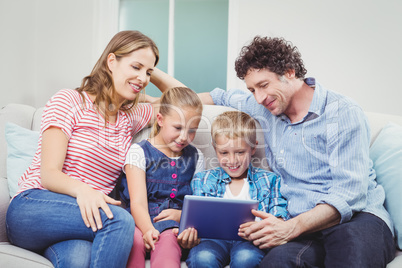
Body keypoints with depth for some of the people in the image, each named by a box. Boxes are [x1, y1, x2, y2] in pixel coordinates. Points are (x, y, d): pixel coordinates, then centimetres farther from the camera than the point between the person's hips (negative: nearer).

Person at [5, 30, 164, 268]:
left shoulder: (131, 117, 17)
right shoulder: (69, 101, 0)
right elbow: (48, 174, -9)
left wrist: (152, 72, 17)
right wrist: (81, 189, -30)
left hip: (90, 213, 3)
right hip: (32, 208, -3)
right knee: (120, 220, -32)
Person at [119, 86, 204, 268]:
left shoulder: (195, 157, 16)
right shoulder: (139, 152, 3)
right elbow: (138, 203, -8)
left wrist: (183, 215, -7)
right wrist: (148, 229, -29)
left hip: (173, 225, 2)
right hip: (140, 222, -1)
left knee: (167, 239, -35)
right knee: (135, 239, -37)